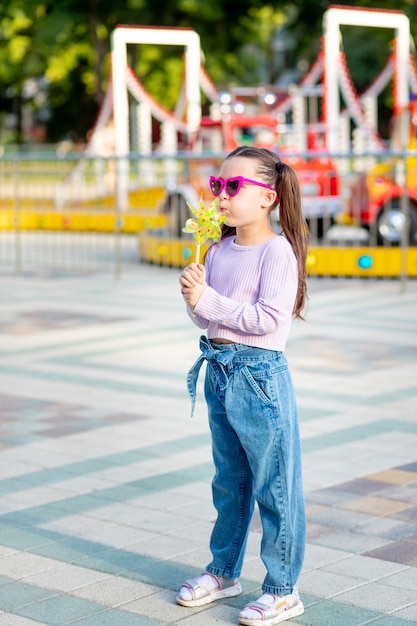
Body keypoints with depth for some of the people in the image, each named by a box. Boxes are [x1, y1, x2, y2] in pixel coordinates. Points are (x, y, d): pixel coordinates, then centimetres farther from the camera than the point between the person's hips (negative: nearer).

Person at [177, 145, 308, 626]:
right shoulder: (219, 250, 8)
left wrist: (209, 300, -21)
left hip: (260, 375, -7)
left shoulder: (277, 250, -13)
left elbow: (269, 319, -22)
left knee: (274, 486, 1)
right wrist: (193, 295, -9)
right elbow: (205, 317, 12)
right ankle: (224, 572, 34)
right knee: (228, 482, 20)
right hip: (220, 371, 8)